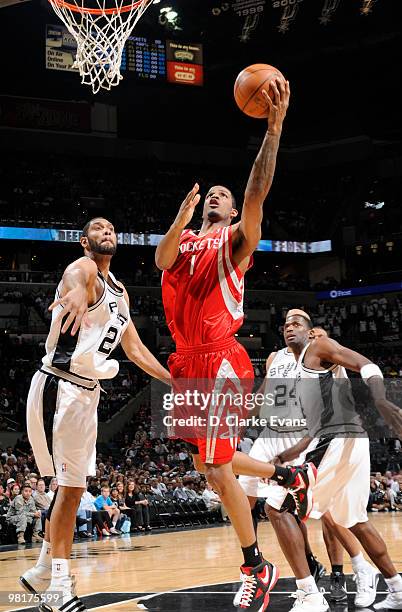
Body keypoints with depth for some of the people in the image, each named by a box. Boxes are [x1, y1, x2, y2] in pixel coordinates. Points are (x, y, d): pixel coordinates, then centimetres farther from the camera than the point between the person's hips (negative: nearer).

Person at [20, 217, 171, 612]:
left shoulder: (120, 293, 18)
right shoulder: (84, 269, -9)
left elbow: (136, 350, 25)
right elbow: (75, 278, -37)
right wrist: (77, 293, -62)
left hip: (87, 393, 9)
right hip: (59, 387, -9)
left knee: (72, 487, 12)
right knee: (70, 487, -10)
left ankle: (42, 574, 25)